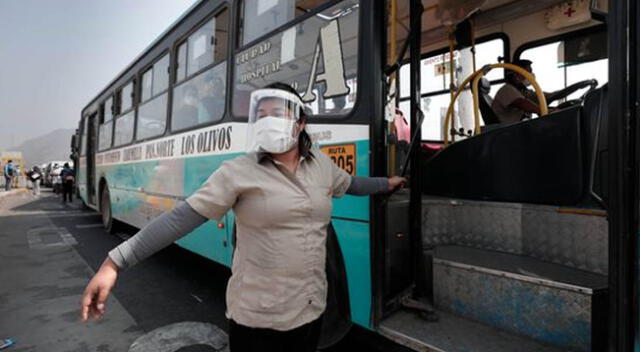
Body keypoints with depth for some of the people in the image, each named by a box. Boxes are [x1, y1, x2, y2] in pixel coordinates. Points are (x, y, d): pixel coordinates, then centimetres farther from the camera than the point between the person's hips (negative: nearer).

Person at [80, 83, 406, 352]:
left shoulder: (322, 165, 2)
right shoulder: (239, 172, -13)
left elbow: (351, 185, 22)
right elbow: (182, 217, -16)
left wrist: (386, 183, 34)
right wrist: (115, 262, -20)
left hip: (312, 309, 5)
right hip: (257, 316, -4)